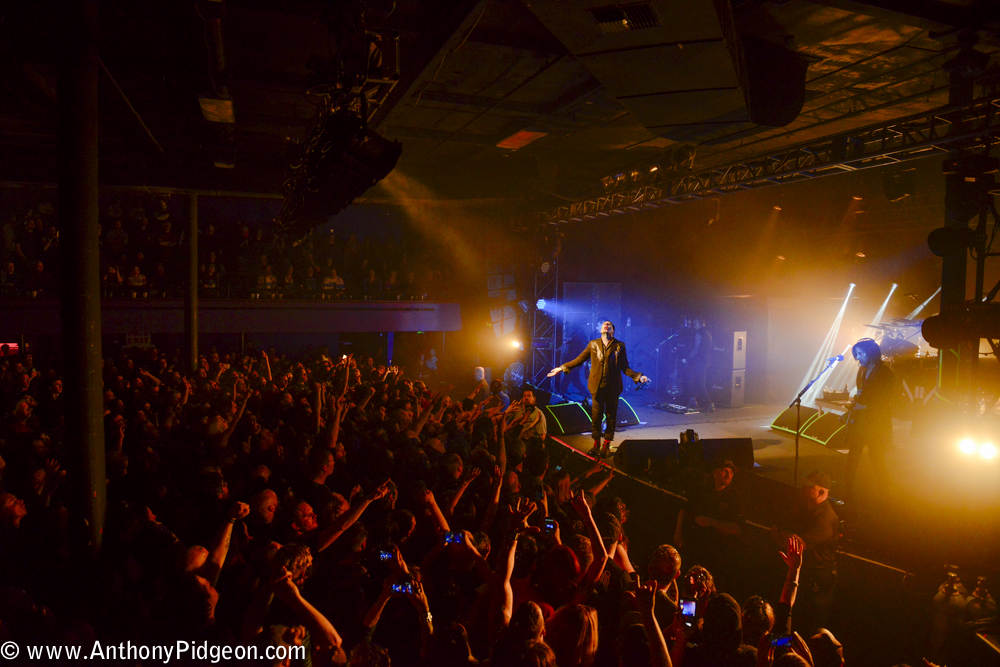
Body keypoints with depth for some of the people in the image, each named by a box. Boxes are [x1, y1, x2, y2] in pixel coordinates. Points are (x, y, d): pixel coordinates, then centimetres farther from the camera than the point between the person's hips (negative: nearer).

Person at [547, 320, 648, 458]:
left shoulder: (619, 346, 6)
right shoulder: (593, 344, 8)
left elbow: (625, 367, 6)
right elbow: (579, 359, 13)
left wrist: (638, 377, -6)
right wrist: (562, 368, 11)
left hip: (613, 387, 0)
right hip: (597, 387, 0)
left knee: (611, 416, 4)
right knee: (596, 416, 1)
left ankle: (606, 445, 15)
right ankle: (596, 444, 16)